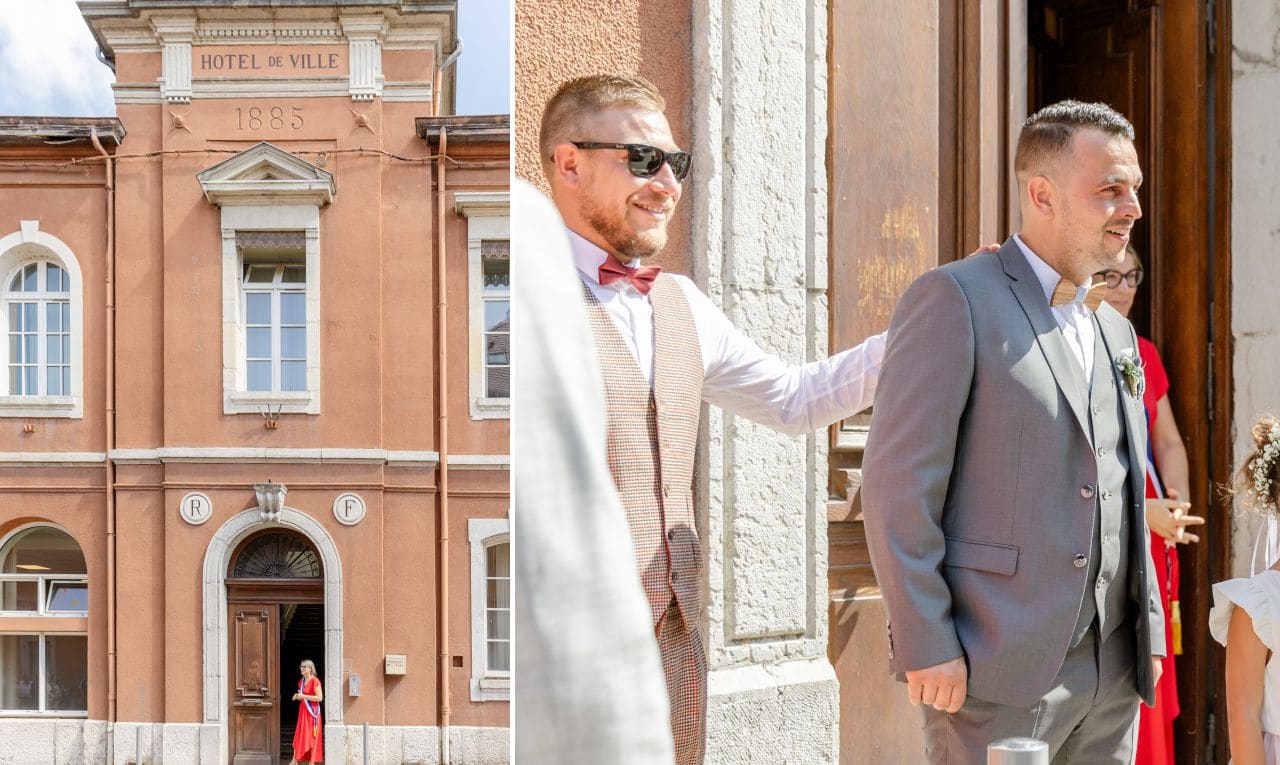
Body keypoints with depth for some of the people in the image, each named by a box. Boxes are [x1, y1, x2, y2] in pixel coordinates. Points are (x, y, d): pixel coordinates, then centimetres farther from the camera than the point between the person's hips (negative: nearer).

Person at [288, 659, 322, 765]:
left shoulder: (315, 681, -13)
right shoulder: (301, 681, 11)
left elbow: (320, 698, -18)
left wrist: (304, 696, -19)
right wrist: (297, 697, 2)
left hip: (312, 712, -7)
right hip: (302, 711, 7)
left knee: (312, 737, -2)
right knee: (299, 736, 7)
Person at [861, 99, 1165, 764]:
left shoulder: (1116, 332, 16)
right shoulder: (953, 300, -8)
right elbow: (897, 484, -13)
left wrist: (1149, 632, 15)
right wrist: (925, 646, -16)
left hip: (1113, 674, 7)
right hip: (998, 672, -7)